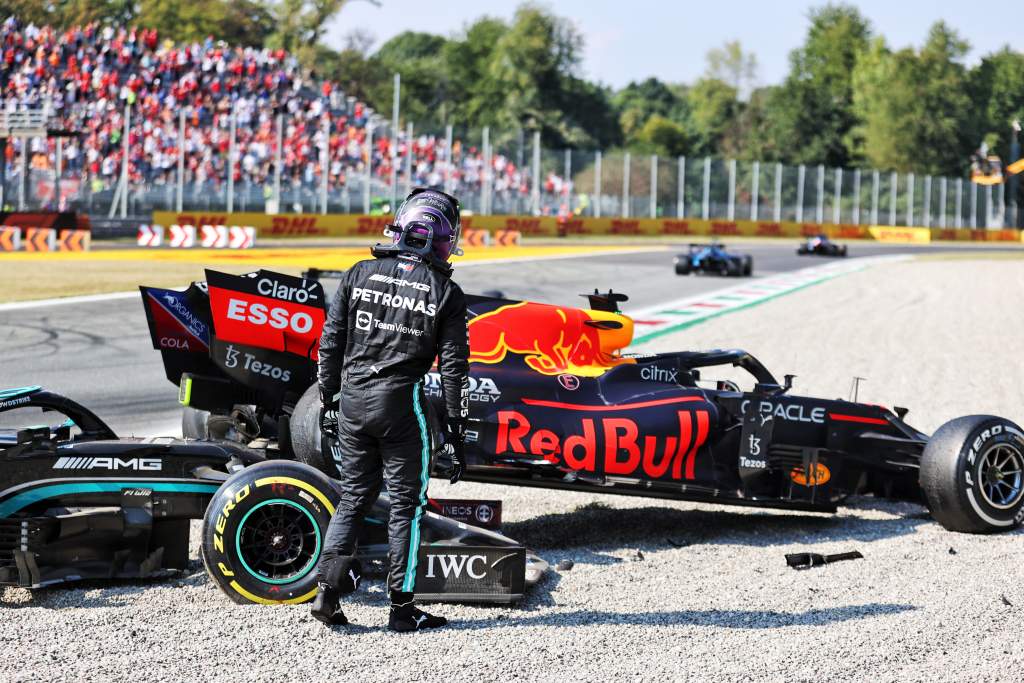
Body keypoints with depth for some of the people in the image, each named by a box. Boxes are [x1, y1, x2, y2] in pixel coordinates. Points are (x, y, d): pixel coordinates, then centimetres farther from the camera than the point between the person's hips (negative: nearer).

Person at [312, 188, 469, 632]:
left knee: (354, 495, 16)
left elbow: (330, 345, 7)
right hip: (401, 402, -3)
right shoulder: (446, 293, -1)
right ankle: (401, 607, 9)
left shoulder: (359, 275, 6)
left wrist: (328, 401, 15)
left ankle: (328, 587, 3)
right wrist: (455, 430, 3)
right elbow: (453, 367, -2)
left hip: (352, 397, 3)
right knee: (406, 504, 6)